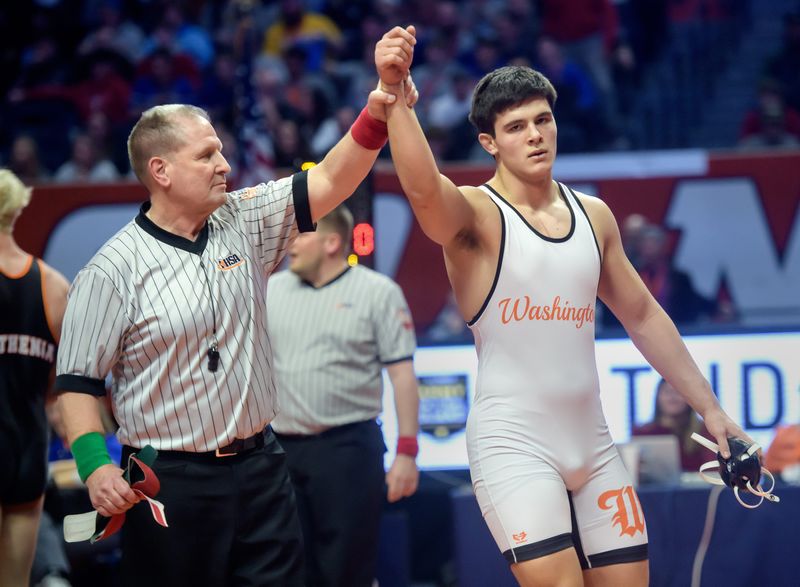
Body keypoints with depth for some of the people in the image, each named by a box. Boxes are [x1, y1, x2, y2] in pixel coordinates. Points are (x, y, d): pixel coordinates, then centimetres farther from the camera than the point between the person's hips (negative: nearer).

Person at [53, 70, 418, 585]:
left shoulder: (245, 223, 6)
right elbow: (79, 382, -7)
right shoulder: (112, 271, -8)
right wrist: (95, 465, -20)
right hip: (167, 483, -5)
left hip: (260, 465, 5)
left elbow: (330, 182, 0)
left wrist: (377, 115, -17)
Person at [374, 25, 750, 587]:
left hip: (593, 444, 6)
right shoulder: (475, 215, -8)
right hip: (513, 446, -6)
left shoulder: (593, 215, 10)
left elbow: (643, 316, 20)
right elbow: (422, 186, -32)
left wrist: (708, 406, 17)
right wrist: (395, 93, -48)